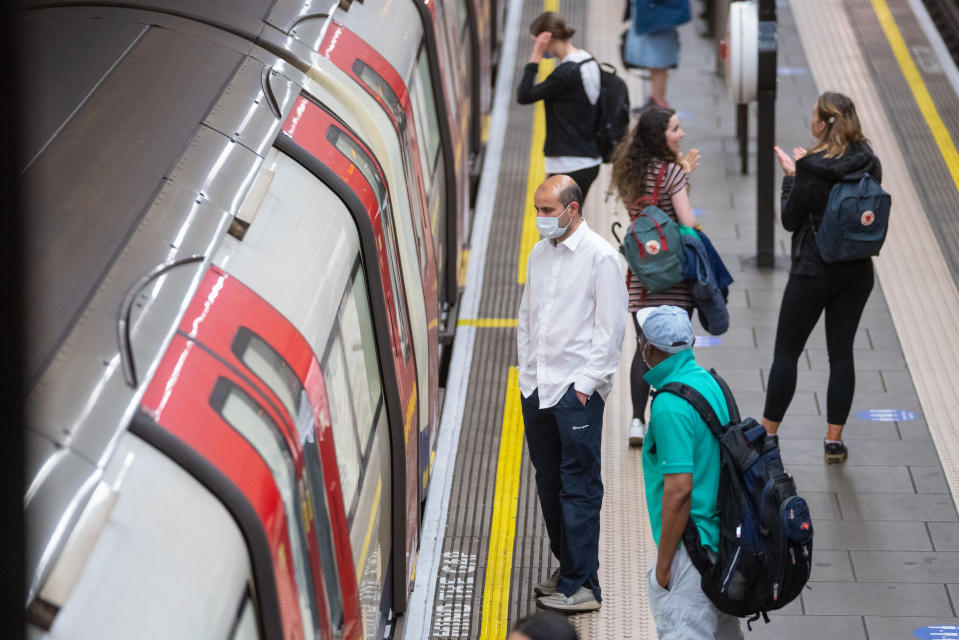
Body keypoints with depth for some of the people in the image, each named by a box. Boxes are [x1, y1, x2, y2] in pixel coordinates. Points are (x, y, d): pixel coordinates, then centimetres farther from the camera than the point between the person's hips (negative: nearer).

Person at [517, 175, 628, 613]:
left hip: (577, 389, -7)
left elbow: (611, 328, -9)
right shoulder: (538, 253, 14)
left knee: (579, 487, -6)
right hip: (536, 388, 7)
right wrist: (526, 374, 13)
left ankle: (582, 585, -4)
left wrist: (586, 383, -12)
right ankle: (566, 567, 23)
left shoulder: (600, 256, -7)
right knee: (549, 483, 11)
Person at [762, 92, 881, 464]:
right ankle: (834, 441, 11)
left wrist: (790, 177, 4)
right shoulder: (869, 165, -2)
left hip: (813, 272, -5)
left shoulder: (812, 170, -18)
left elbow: (790, 220, -9)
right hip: (856, 272, 5)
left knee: (786, 353, 7)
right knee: (841, 354, 11)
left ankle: (768, 434, 14)